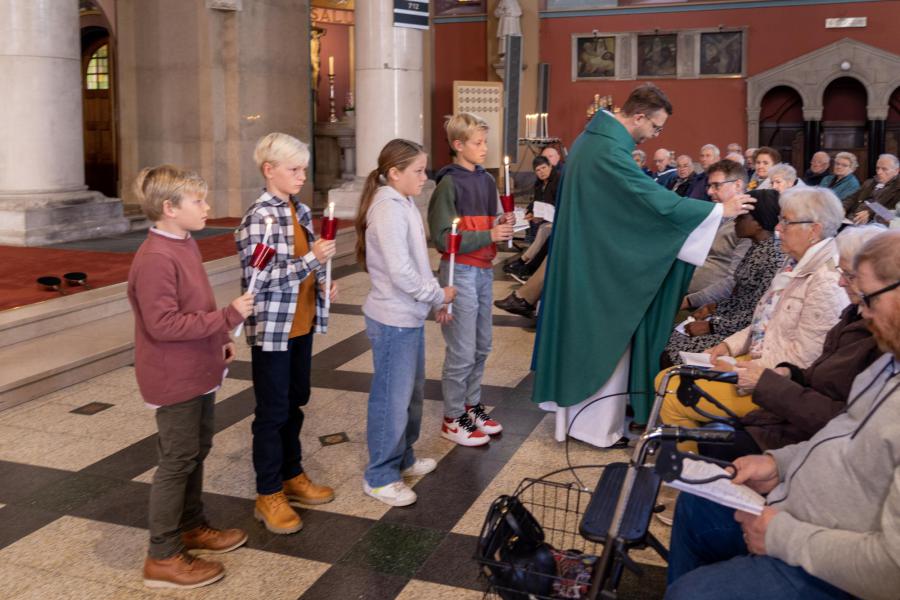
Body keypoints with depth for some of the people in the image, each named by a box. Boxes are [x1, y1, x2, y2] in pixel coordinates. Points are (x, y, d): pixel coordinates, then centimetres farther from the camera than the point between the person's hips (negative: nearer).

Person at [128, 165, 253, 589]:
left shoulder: (185, 244, 8)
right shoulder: (155, 259, -24)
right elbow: (163, 324, -27)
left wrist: (220, 340, 14)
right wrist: (228, 317, -25)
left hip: (199, 371, 10)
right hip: (174, 379, -10)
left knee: (197, 451, 20)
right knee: (177, 461, 0)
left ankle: (191, 527, 37)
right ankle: (163, 558, 13)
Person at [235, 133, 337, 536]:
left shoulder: (301, 210, 7)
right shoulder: (258, 218, -17)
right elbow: (260, 278, -23)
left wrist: (323, 283, 1)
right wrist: (312, 259, -27)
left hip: (302, 324, 8)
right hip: (272, 329, -7)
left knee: (295, 404, 18)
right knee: (272, 412, 4)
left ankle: (292, 476, 34)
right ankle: (268, 495, 18)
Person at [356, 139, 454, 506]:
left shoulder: (403, 204, 10)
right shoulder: (388, 209, -20)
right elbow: (400, 273, -24)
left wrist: (434, 299, 12)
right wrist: (438, 295, -11)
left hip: (410, 316, 10)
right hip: (393, 321, -10)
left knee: (413, 392, 20)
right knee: (392, 397, 1)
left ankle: (403, 459, 37)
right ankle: (380, 478, 15)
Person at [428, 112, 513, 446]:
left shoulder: (486, 180, 9)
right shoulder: (449, 184, -12)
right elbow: (443, 238, -16)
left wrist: (504, 225, -4)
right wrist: (488, 236, -20)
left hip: (485, 270, 7)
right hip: (460, 272, -7)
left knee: (482, 347, 15)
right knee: (462, 351, 0)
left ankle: (471, 405, 31)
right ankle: (453, 419, 13)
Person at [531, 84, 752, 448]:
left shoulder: (593, 137, 9)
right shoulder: (610, 150, -24)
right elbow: (656, 199, -25)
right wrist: (720, 210, -19)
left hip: (584, 257, 10)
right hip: (602, 264, -10)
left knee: (584, 334, 18)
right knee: (606, 339, 2)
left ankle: (573, 409, 30)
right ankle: (599, 424, 14)